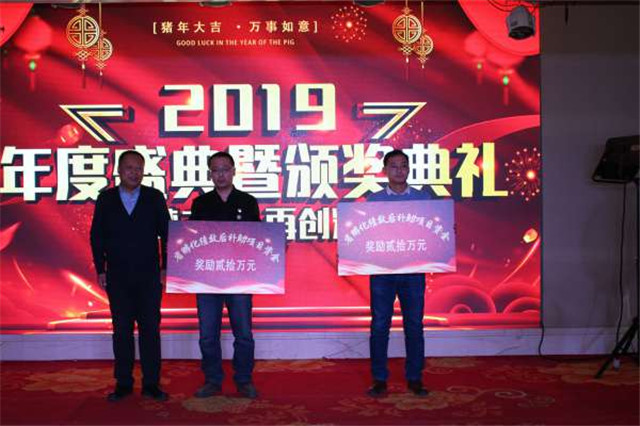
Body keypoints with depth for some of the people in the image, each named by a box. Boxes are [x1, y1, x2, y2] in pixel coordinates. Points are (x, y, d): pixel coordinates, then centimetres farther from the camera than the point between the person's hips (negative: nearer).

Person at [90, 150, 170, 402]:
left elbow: (165, 234, 3)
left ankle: (151, 384, 8)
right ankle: (123, 384, 15)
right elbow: (96, 236, 7)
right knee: (121, 331, 6)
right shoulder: (106, 199, 5)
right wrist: (100, 270, 2)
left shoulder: (155, 198, 2)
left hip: (149, 277, -1)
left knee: (150, 329, 0)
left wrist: (166, 267, -2)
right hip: (117, 277, 1)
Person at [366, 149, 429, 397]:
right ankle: (379, 379, 12)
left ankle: (414, 378, 17)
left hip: (413, 270, 1)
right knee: (379, 325, 2)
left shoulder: (423, 199, 8)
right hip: (382, 270, 0)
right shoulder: (374, 201, 7)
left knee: (414, 325, 5)